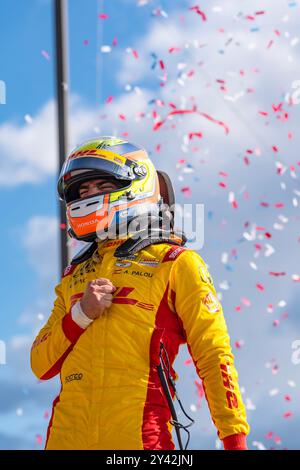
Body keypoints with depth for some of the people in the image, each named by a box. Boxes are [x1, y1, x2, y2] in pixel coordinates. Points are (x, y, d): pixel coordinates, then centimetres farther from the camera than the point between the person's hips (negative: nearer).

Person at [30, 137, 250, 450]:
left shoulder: (176, 264, 7)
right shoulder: (74, 276, 23)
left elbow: (214, 357, 1)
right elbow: (41, 366, 16)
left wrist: (234, 439, -7)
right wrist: (80, 315, -1)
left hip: (139, 435, -5)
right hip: (67, 435, 5)